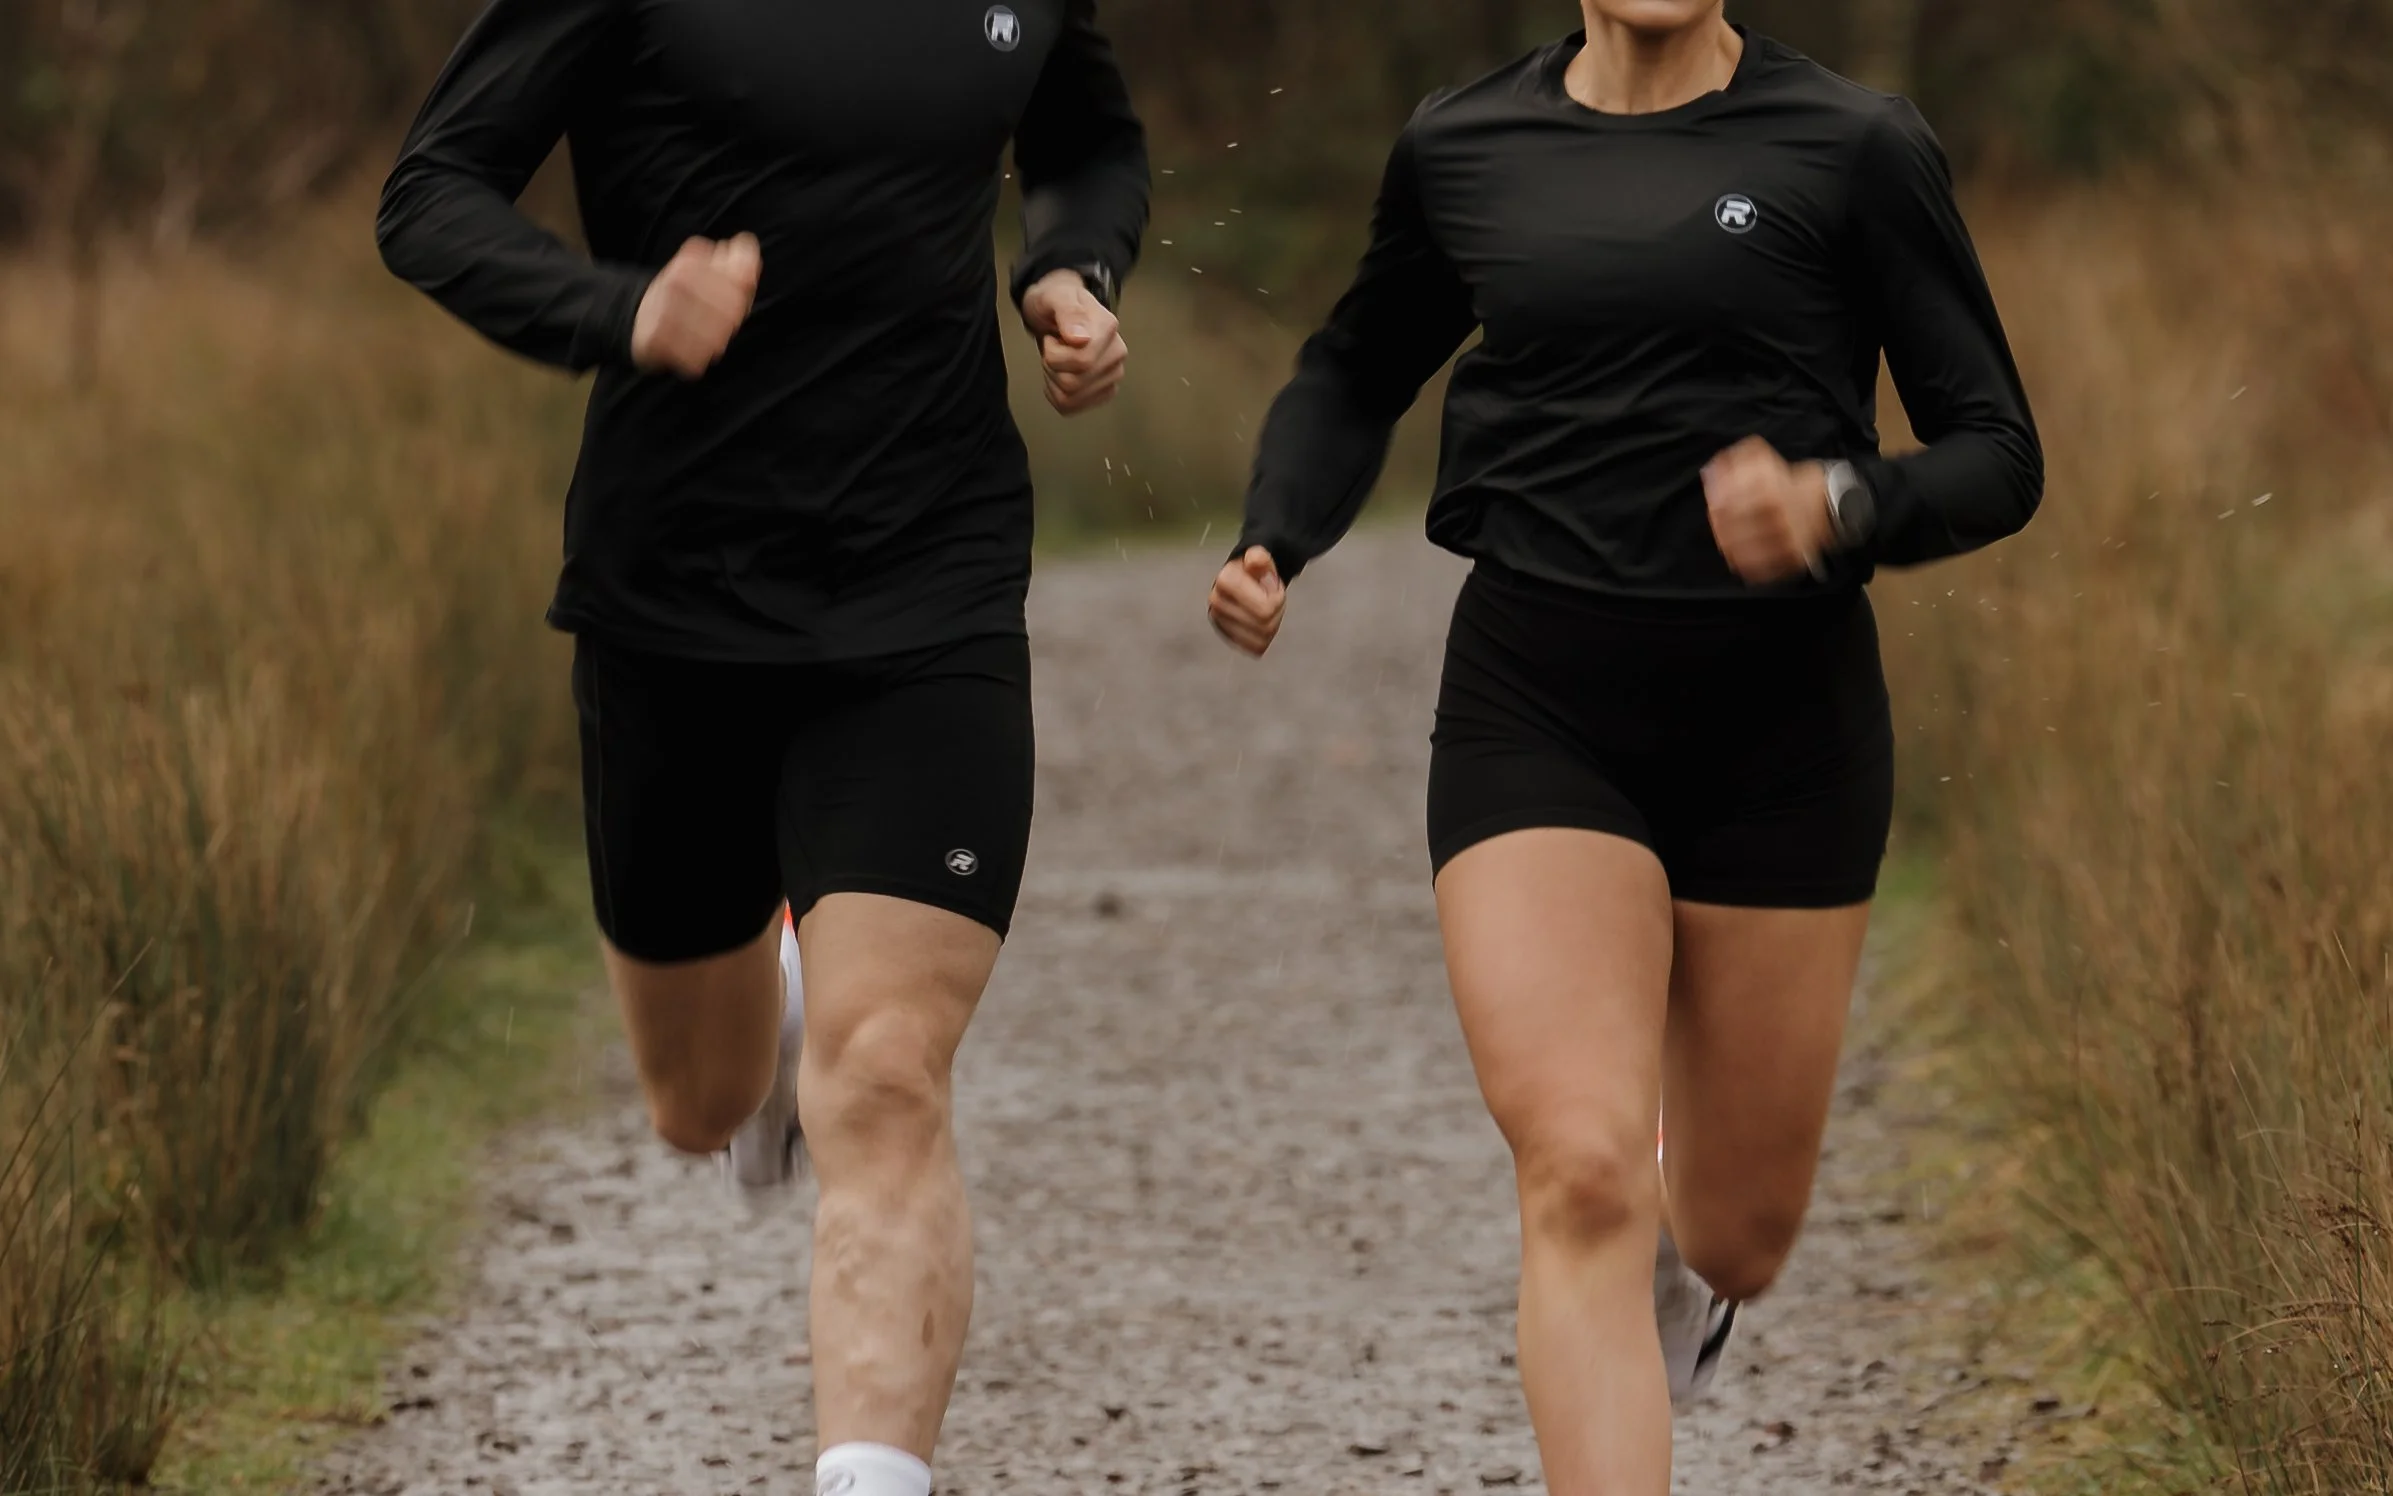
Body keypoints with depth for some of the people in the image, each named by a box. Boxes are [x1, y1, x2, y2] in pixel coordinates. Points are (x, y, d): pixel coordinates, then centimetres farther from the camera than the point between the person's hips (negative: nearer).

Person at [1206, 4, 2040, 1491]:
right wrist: (1274, 547, 4)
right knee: (1581, 1175, -18)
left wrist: (1837, 505, -24)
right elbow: (1358, 375, 23)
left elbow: (2000, 459, -3)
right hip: (1536, 713, 1)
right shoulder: (1463, 148, 5)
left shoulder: (1857, 150, -4)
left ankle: (1678, 1281, 49)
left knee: (1736, 1236, 11)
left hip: (1781, 720, 0)